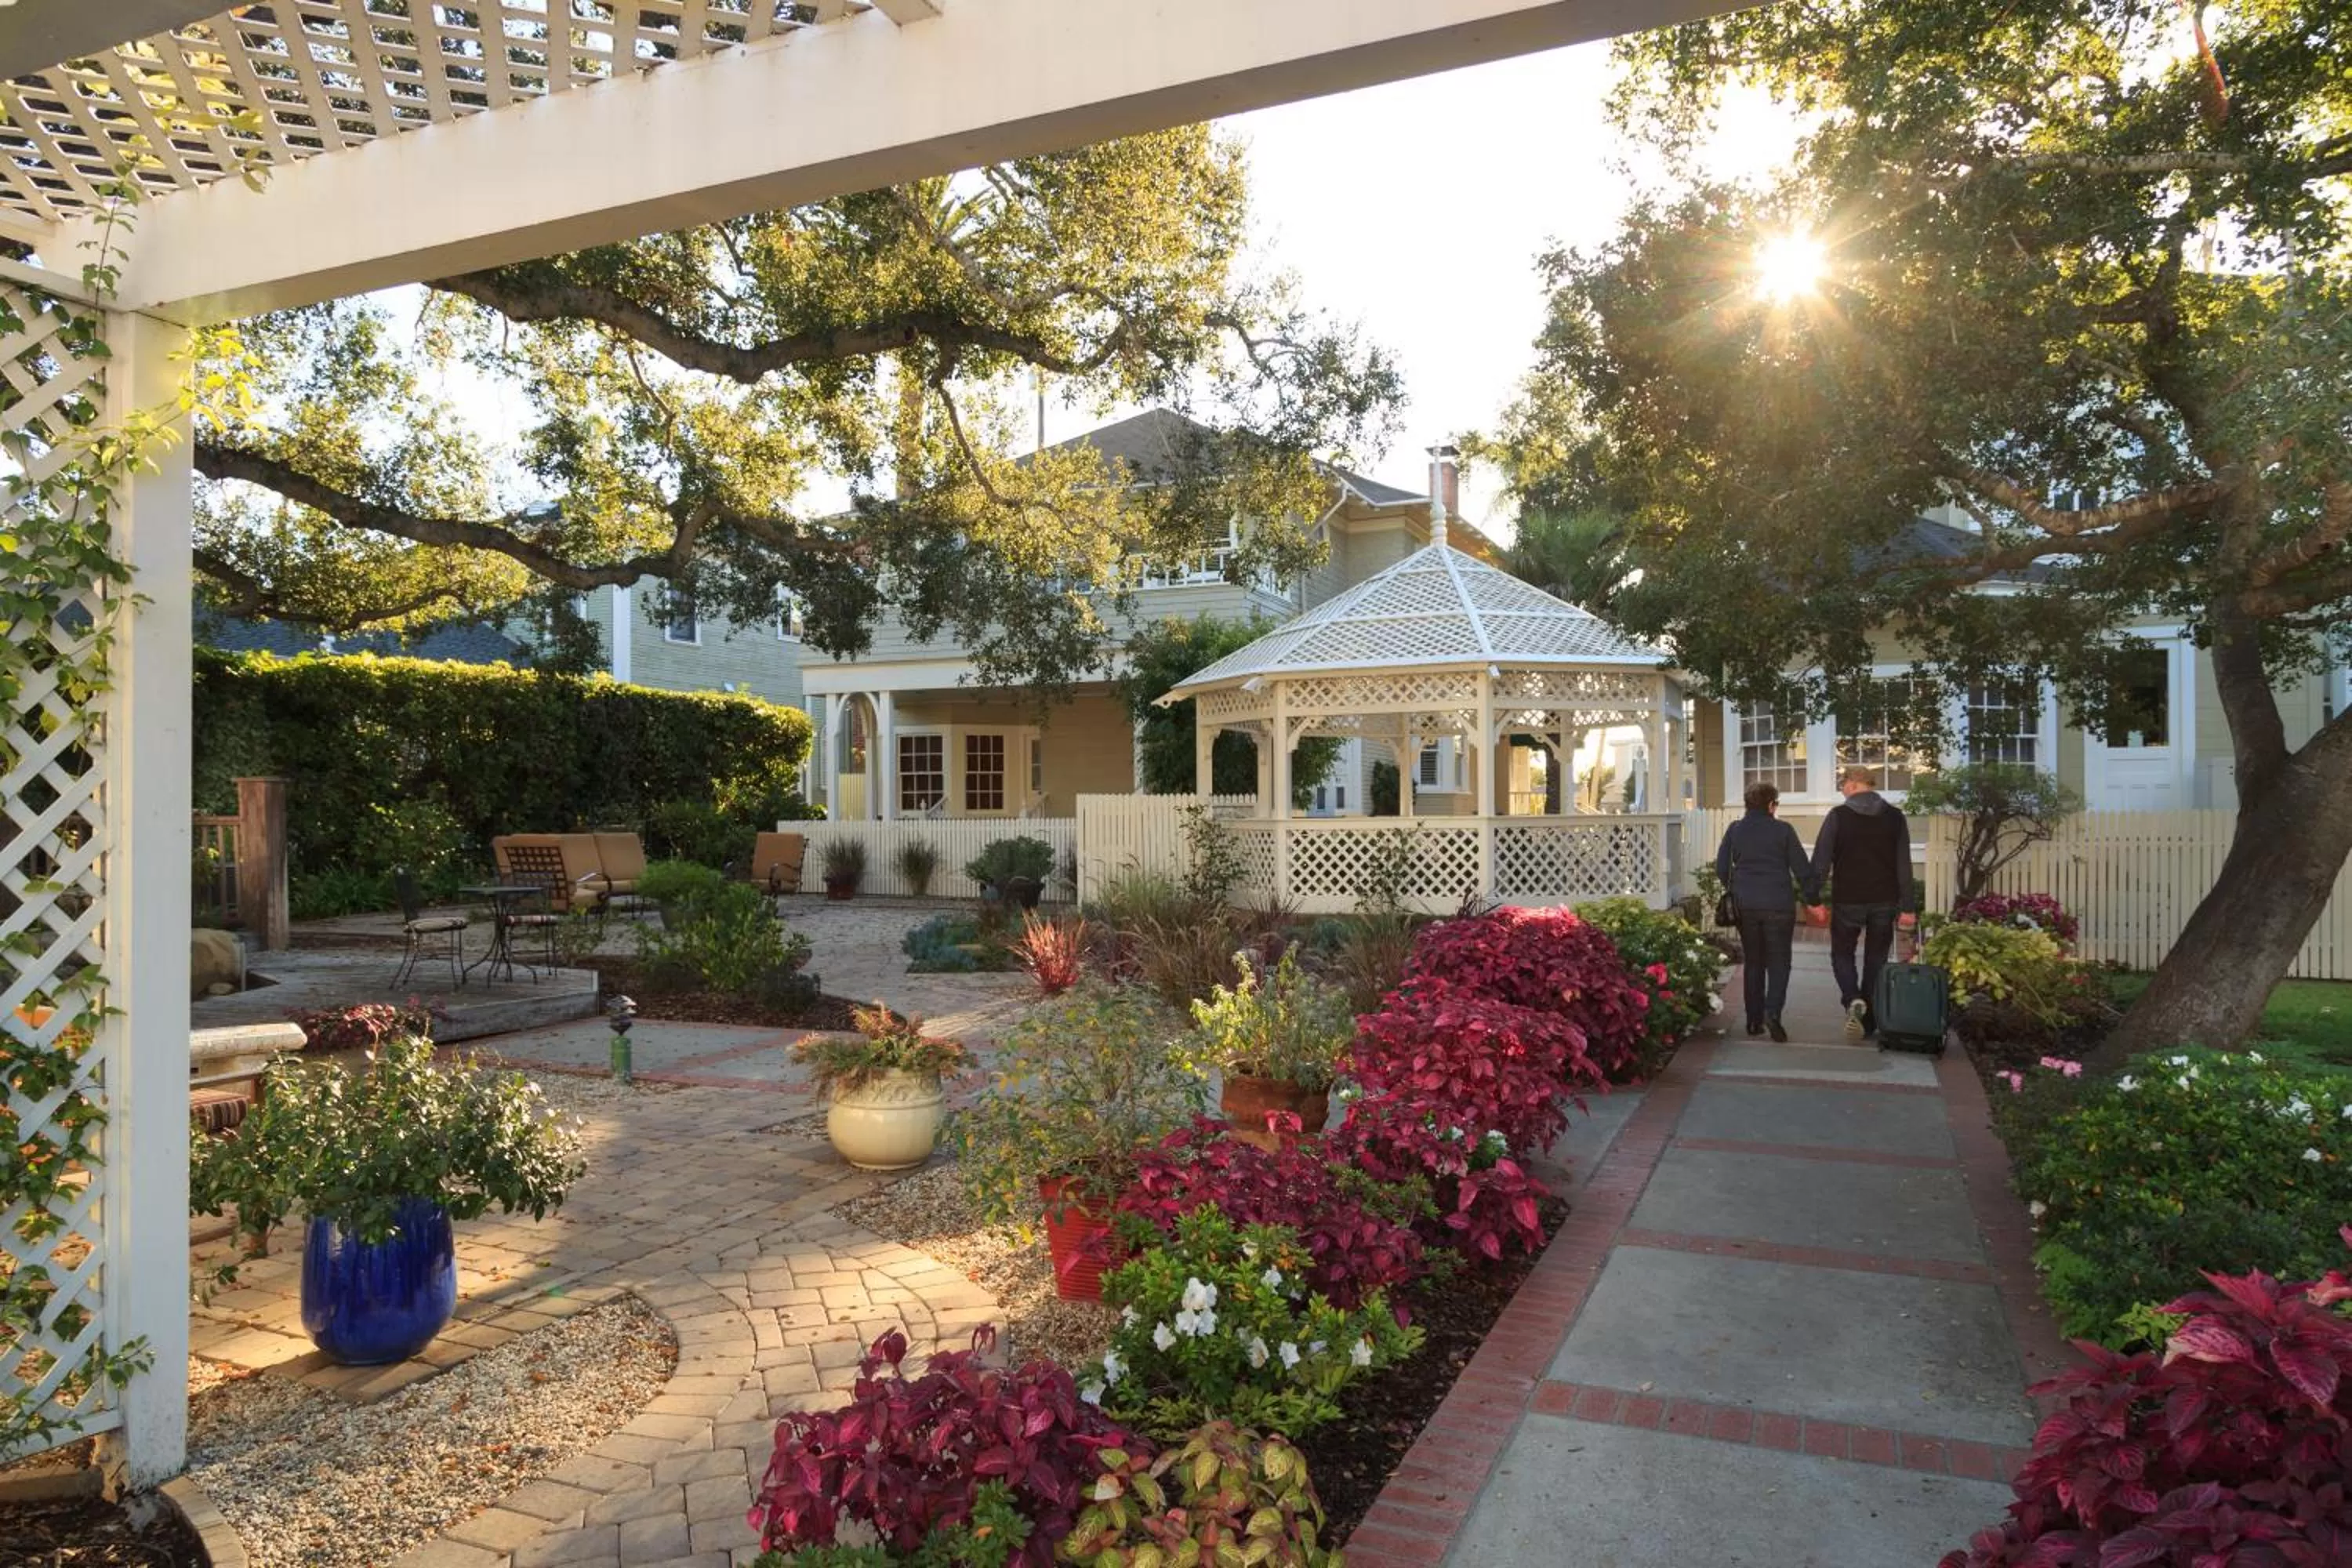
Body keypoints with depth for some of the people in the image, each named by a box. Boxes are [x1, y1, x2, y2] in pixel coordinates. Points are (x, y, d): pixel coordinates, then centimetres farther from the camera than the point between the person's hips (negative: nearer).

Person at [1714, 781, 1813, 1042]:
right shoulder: (1783, 830, -5)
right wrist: (1812, 900, 6)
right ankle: (1773, 1011, -15)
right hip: (1779, 904, -3)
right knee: (1778, 961, 5)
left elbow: (1721, 868, 5)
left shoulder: (1735, 830, 2)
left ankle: (1754, 1020, 13)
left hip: (1745, 905, 3)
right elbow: (1802, 868, -4)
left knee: (1752, 961, 12)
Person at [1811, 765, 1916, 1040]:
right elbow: (1904, 864, 3)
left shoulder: (1839, 816, -7)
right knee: (1876, 960, 12)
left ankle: (1853, 999, -14)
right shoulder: (1895, 817, 3)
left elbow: (1821, 860, -9)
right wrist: (1906, 905, 5)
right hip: (1885, 901, 3)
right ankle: (1869, 1024, 13)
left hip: (1848, 900, -3)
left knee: (1842, 953, 13)